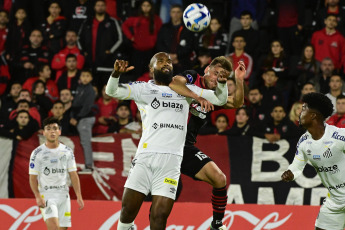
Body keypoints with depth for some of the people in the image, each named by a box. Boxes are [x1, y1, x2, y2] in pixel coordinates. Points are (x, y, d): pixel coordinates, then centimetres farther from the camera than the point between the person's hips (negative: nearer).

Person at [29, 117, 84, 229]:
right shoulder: (37, 153, -1)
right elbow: (33, 178, -1)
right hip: (46, 195, -4)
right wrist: (38, 197, -15)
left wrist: (79, 196, 0)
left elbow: (73, 175, 8)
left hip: (63, 195, 4)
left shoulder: (67, 152, 8)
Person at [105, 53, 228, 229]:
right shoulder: (143, 89, 13)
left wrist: (221, 83, -1)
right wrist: (116, 73, -19)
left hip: (171, 161, 1)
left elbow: (220, 99, 20)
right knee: (128, 211, -4)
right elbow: (112, 91, 2)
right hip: (145, 157, -1)